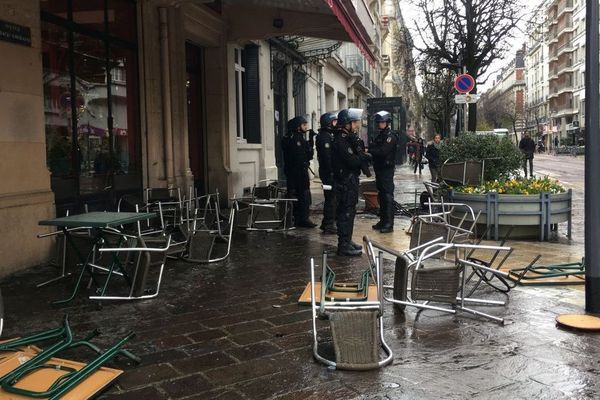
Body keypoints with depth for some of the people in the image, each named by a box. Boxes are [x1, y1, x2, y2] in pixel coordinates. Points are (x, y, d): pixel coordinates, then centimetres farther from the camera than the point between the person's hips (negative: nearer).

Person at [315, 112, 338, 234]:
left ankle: (326, 223, 24)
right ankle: (329, 225, -2)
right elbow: (327, 157, -21)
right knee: (331, 198, -6)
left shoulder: (328, 135, 19)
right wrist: (331, 172, -23)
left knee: (330, 198, 16)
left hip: (328, 172, 10)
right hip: (328, 172, -10)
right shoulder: (325, 137, -14)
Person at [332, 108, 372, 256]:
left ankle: (347, 241, 26)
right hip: (345, 181, -10)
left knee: (349, 211, 16)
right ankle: (344, 245, -1)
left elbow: (357, 155, 11)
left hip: (350, 180, 10)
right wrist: (366, 156, -8)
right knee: (346, 212, -6)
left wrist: (362, 155, -11)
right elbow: (352, 161, -24)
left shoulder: (348, 137, 15)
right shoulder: (340, 140, -18)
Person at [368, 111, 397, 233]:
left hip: (387, 169, -9)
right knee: (381, 195, 13)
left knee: (388, 195, -8)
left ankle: (389, 224, -8)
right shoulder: (379, 136, 17)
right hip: (379, 169, 9)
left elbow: (383, 151, -21)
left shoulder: (390, 136, -10)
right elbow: (373, 149, 8)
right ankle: (383, 220, 22)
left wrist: (368, 150, -21)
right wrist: (367, 150, -12)